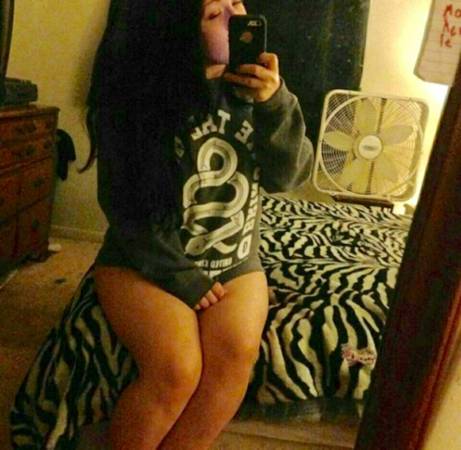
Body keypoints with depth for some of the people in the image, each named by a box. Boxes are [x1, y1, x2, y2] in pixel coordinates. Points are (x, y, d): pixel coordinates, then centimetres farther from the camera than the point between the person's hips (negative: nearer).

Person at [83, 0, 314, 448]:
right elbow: (121, 204, -10)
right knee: (177, 369, -24)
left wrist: (275, 106, -20)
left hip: (236, 263, 3)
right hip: (145, 261, -2)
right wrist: (182, 277, -14)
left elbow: (288, 176, -4)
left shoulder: (251, 83, -1)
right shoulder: (135, 92, -10)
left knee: (236, 354, -23)